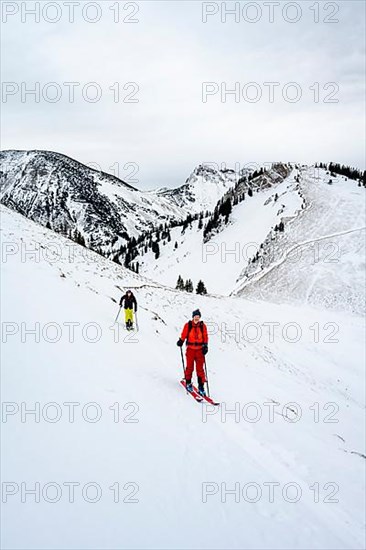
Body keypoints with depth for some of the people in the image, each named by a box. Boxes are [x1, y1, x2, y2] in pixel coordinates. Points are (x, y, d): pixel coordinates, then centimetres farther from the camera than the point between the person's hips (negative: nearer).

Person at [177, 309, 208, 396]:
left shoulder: (202, 326, 2)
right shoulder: (188, 325, -2)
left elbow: (205, 337, 5)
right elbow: (183, 335, 1)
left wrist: (205, 346, -4)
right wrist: (181, 341, -16)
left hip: (200, 349, 1)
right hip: (190, 349, -1)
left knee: (200, 368, -1)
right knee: (189, 367, 4)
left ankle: (201, 386, 3)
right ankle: (188, 383, 24)